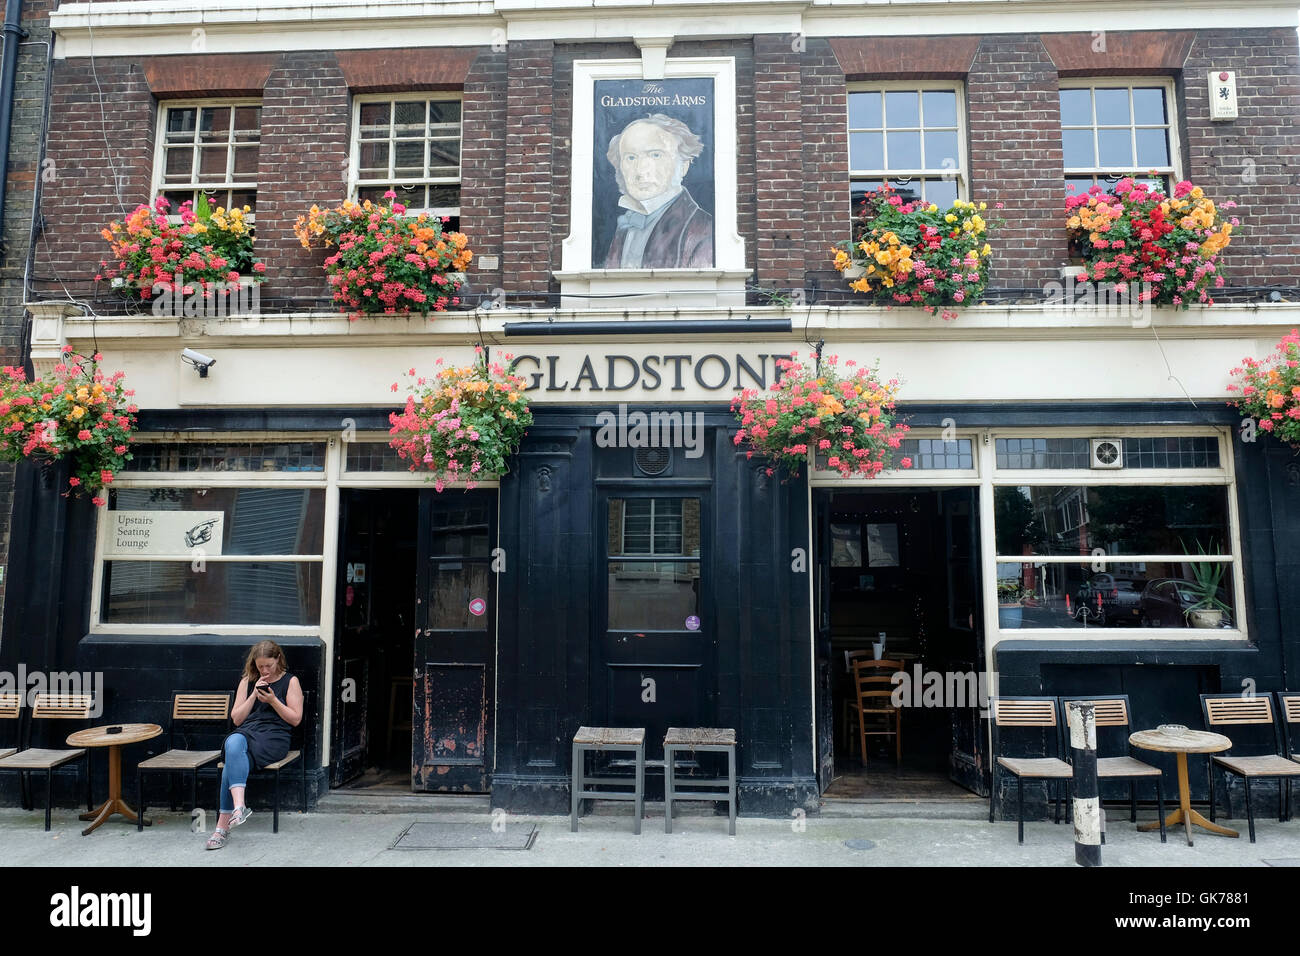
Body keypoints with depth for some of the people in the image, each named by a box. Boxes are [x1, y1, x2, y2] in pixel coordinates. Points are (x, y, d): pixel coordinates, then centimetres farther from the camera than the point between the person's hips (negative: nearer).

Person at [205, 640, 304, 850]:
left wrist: (272, 700, -8)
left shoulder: (290, 682, 11)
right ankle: (239, 806, -49)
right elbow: (236, 719, 15)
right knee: (234, 743, -37)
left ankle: (224, 824, -33)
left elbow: (295, 719, 5)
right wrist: (254, 695, 2)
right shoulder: (248, 681, 20)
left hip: (274, 736, -3)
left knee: (232, 761, -31)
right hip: (246, 732, 3)